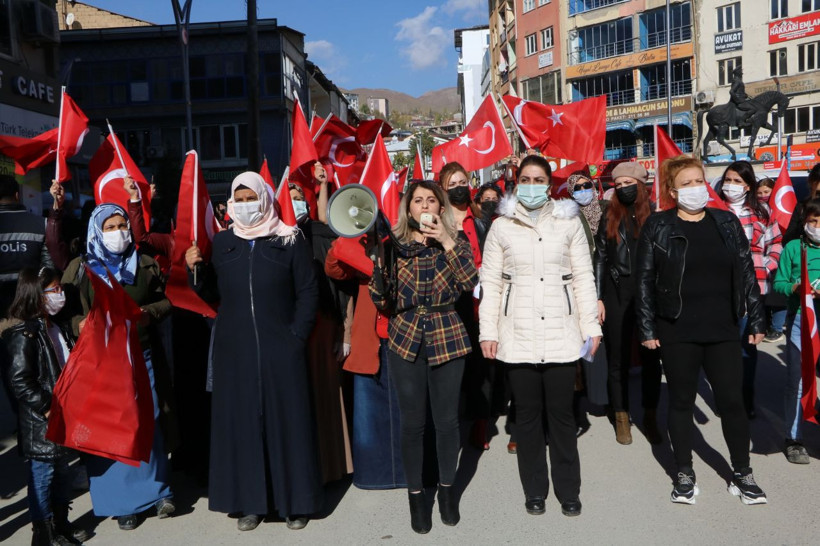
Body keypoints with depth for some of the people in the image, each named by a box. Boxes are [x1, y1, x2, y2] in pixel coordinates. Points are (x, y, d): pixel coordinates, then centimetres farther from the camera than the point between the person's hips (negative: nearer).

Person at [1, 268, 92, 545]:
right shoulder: (23, 333, -18)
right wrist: (47, 408, -19)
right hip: (40, 424, -9)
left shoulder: (59, 328, 10)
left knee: (62, 470, 18)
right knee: (42, 474, 3)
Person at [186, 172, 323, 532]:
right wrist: (195, 269, -8)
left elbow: (307, 292, -1)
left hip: (280, 349, -2)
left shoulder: (289, 240, 1)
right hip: (235, 350, 3)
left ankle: (295, 500, 18)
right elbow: (211, 296, 7)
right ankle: (250, 500, 20)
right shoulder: (221, 243, 9)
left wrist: (296, 337, -8)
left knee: (287, 419, 4)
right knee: (241, 420, 7)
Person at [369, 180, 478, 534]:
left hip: (448, 341, 0)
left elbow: (471, 284, -14)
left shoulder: (455, 244, 3)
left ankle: (446, 488, 30)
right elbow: (381, 301, -1)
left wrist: (448, 242, -18)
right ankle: (416, 494, 24)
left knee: (446, 420, 9)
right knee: (412, 423, 6)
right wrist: (379, 262, -16)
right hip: (405, 342, 0)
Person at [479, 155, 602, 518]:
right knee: (527, 413, 6)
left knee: (561, 413, 2)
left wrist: (591, 326, 2)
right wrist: (488, 331, -1)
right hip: (518, 334, 0)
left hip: (561, 332, 0)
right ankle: (535, 491, 21)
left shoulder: (569, 222, 6)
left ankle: (568, 491, 19)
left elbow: (584, 277, 6)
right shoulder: (501, 227, 5)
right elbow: (490, 282, 4)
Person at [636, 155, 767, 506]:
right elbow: (645, 280, -4)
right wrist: (647, 329, -7)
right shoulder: (657, 227, -2)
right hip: (677, 333, -2)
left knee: (733, 401, 6)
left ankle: (742, 474, 24)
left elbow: (746, 274, 9)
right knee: (682, 402, 8)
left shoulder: (727, 223, 7)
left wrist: (755, 321, 5)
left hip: (723, 331, 2)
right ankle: (684, 474, 22)